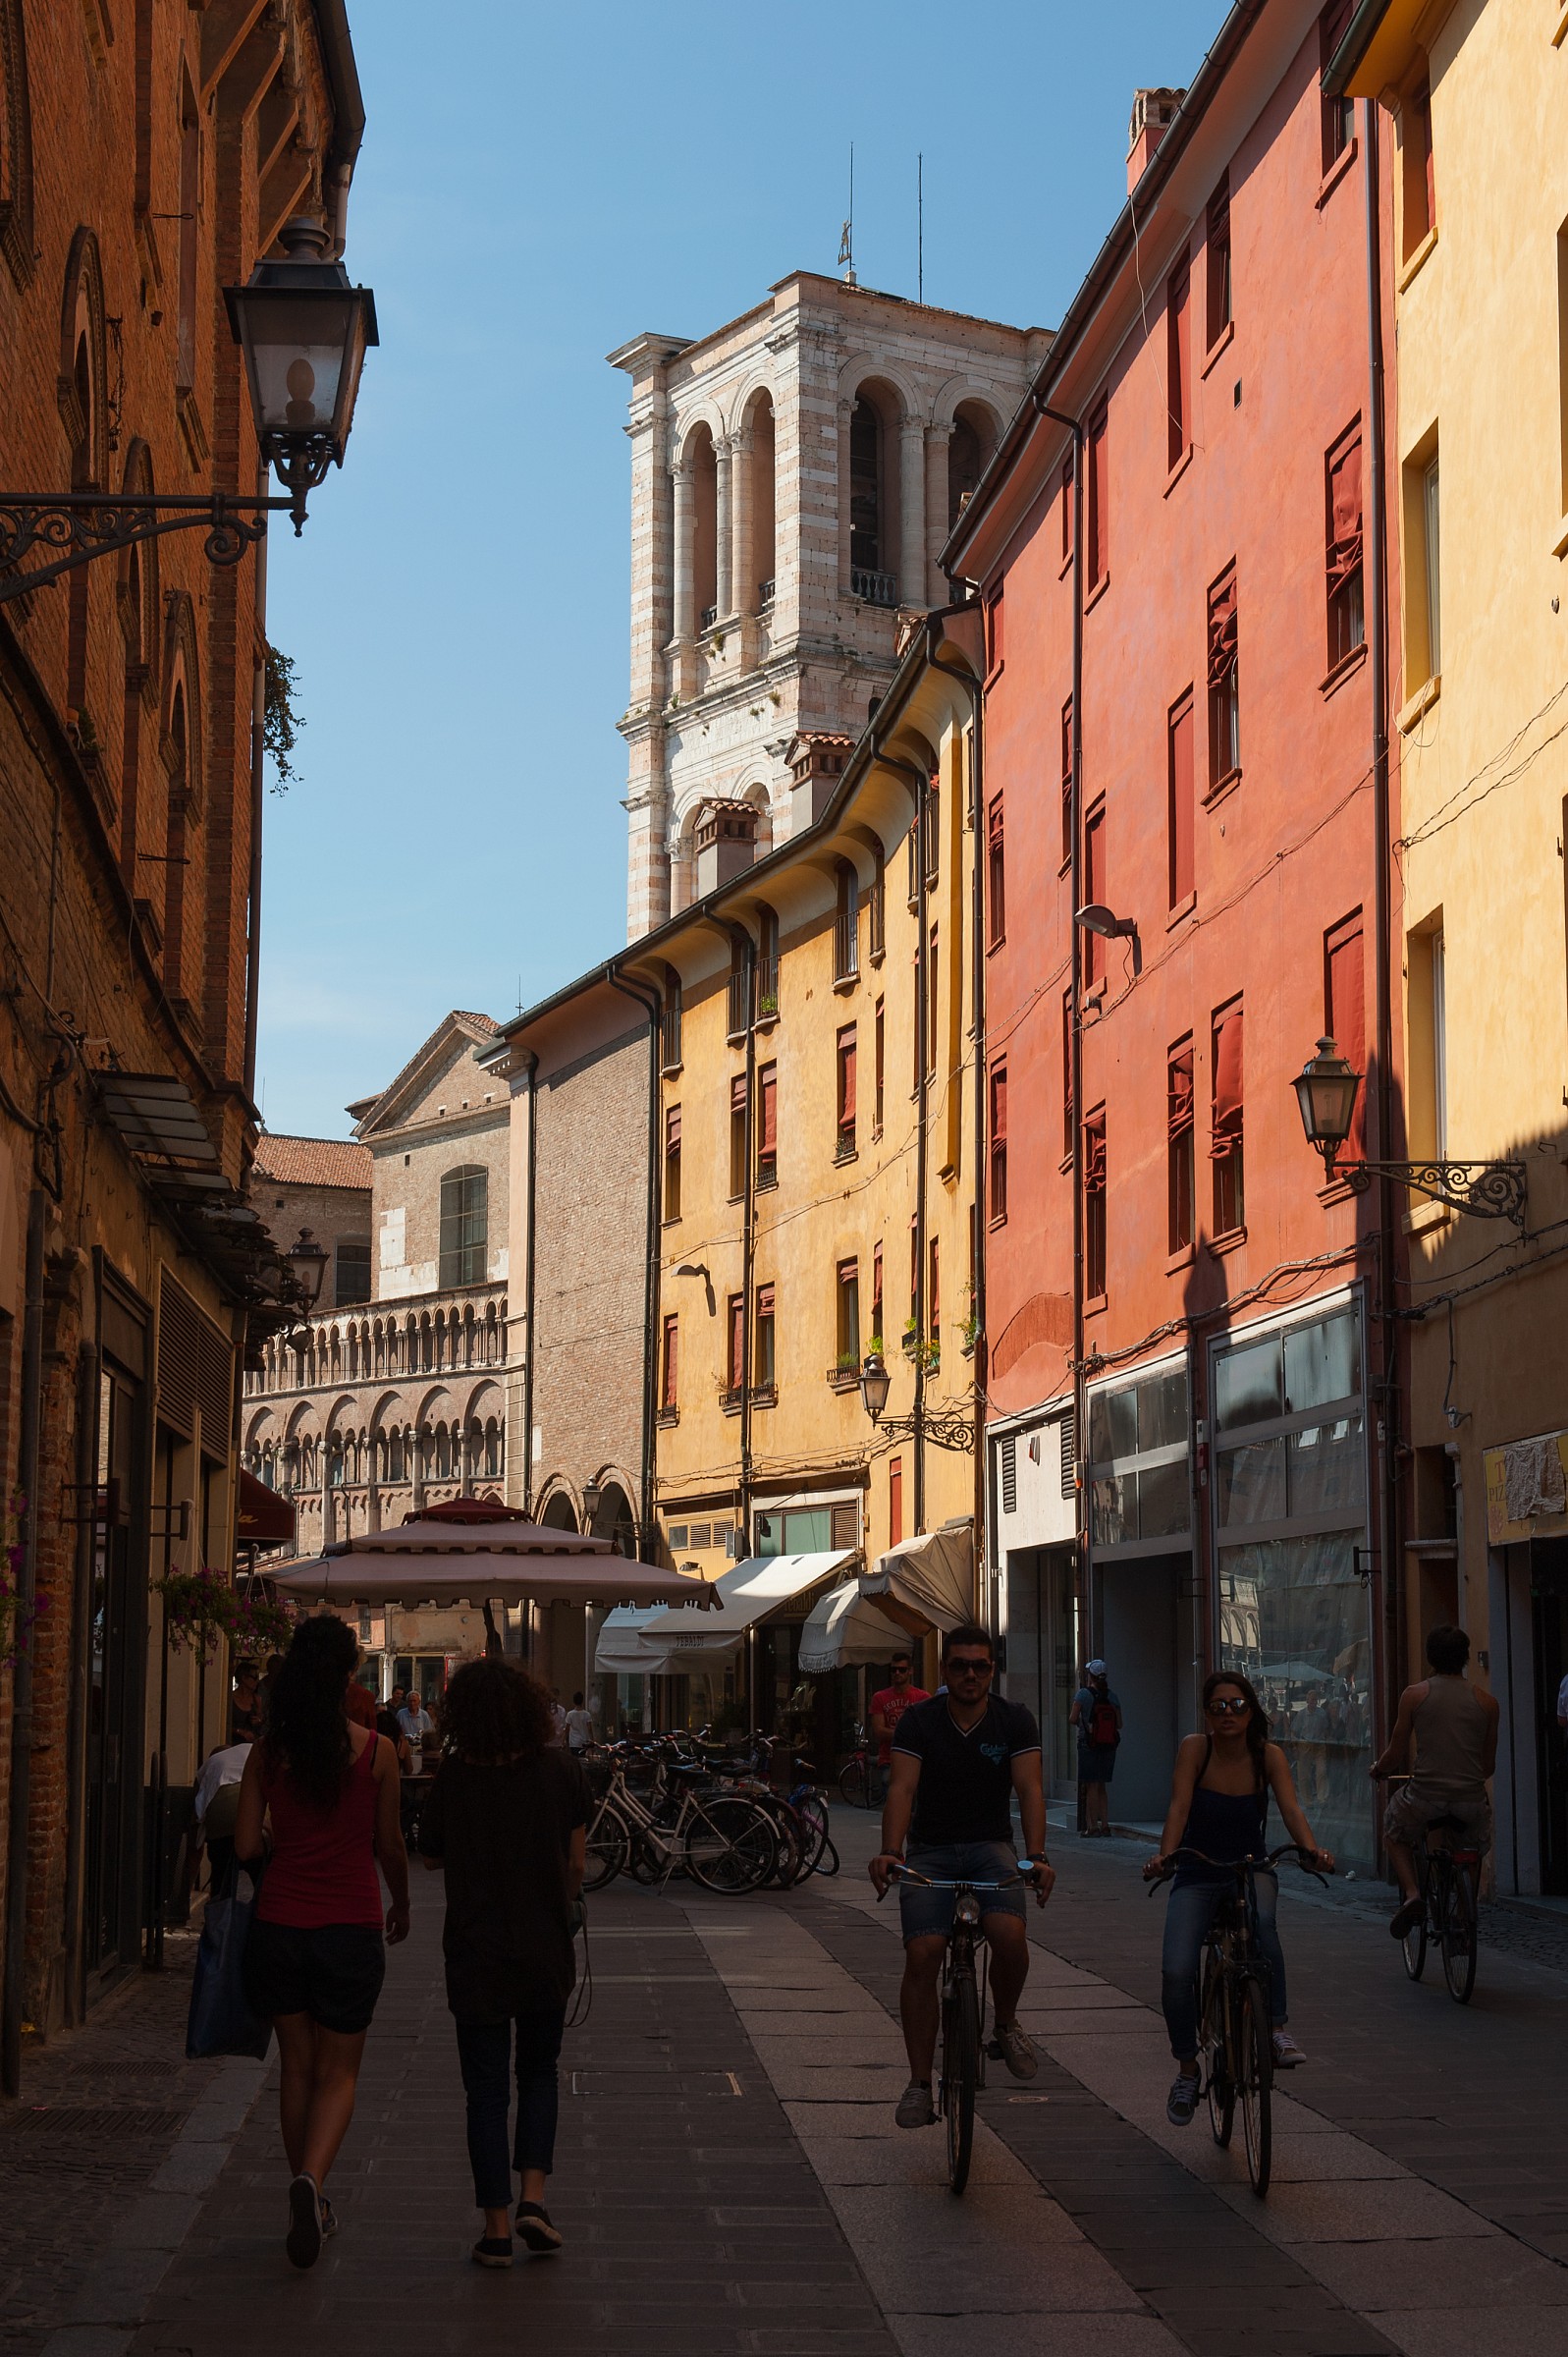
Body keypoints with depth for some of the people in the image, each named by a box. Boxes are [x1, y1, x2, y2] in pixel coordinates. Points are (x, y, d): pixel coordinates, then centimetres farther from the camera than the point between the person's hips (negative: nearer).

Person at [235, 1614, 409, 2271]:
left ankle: (308, 2202, 23)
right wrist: (401, 1905, 20)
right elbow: (389, 1845, 2)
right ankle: (311, 2180, -17)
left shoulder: (267, 1751, -2)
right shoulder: (374, 1751, -6)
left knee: (297, 2065, 17)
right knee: (338, 2072, 8)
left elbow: (246, 1846, -1)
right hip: (349, 1928, -2)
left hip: (278, 1925, 2)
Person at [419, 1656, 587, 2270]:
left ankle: (497, 2228, 6)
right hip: (546, 1950, 1)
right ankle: (533, 2197, 3)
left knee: (486, 2088, 6)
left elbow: (431, 1857, 2)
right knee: (539, 2072, 18)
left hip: (475, 1951, -1)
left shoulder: (454, 1777, -10)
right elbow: (576, 1863, -1)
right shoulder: (562, 1770, -6)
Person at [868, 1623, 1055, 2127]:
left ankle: (1006, 2024, 3)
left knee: (1010, 1935, -27)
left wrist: (1037, 1855, -27)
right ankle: (919, 2083, -8)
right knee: (922, 1954, -18)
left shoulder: (1014, 1721, -1)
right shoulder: (919, 1720, -4)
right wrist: (889, 1852, -31)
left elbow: (1029, 1788, -12)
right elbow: (902, 1788, -15)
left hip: (990, 1846, 0)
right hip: (930, 1850, 0)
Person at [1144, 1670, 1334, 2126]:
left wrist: (1313, 1850, -36)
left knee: (1262, 1919, -37)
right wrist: (1165, 1853, -37)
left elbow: (1291, 1809, -17)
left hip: (1251, 1870, 0)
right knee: (1176, 1972, -19)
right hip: (1198, 1877, 0)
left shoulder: (1269, 1756, -6)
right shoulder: (1195, 1748, -8)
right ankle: (1187, 2071, 4)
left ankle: (1278, 2028, -26)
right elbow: (1179, 1805, -19)